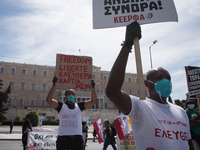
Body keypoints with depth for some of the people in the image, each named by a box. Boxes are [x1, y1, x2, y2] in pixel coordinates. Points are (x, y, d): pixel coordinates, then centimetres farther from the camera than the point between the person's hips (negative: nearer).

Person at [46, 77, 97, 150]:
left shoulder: (79, 106, 11)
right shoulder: (61, 106, 4)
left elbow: (93, 101, 6)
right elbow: (49, 100, -11)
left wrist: (92, 88, -5)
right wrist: (54, 85, -15)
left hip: (77, 137, 3)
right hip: (63, 137, -2)